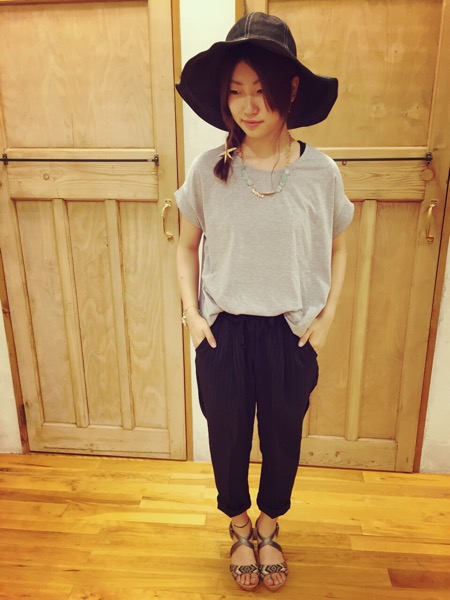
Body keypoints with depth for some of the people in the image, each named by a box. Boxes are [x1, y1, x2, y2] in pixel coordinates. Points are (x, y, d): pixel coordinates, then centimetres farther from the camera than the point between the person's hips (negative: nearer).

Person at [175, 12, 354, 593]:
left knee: (283, 437, 18)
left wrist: (327, 317, -3)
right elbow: (187, 246, 4)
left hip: (292, 333, 0)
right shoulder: (208, 170, -9)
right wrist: (191, 312, -4)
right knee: (228, 436, 17)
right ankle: (239, 527, 49)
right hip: (223, 332, 0)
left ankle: (269, 527, 50)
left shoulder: (320, 173, -9)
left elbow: (337, 250, 4)